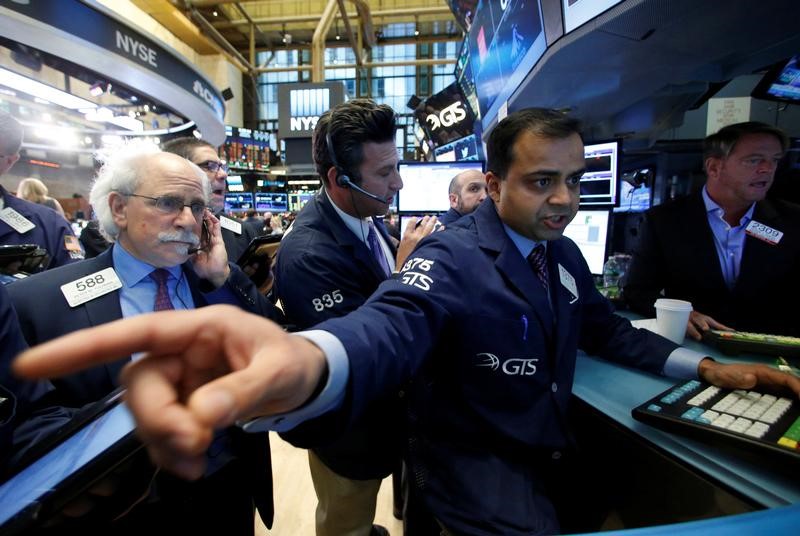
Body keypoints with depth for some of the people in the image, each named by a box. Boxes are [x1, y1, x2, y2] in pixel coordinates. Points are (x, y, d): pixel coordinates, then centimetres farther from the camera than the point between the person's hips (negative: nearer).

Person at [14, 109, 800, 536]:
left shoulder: (564, 254, 2)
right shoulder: (452, 257, -24)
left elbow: (604, 329, 14)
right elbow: (389, 328, -41)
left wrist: (704, 367, 9)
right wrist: (302, 363, -63)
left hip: (550, 450, 8)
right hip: (475, 462, -7)